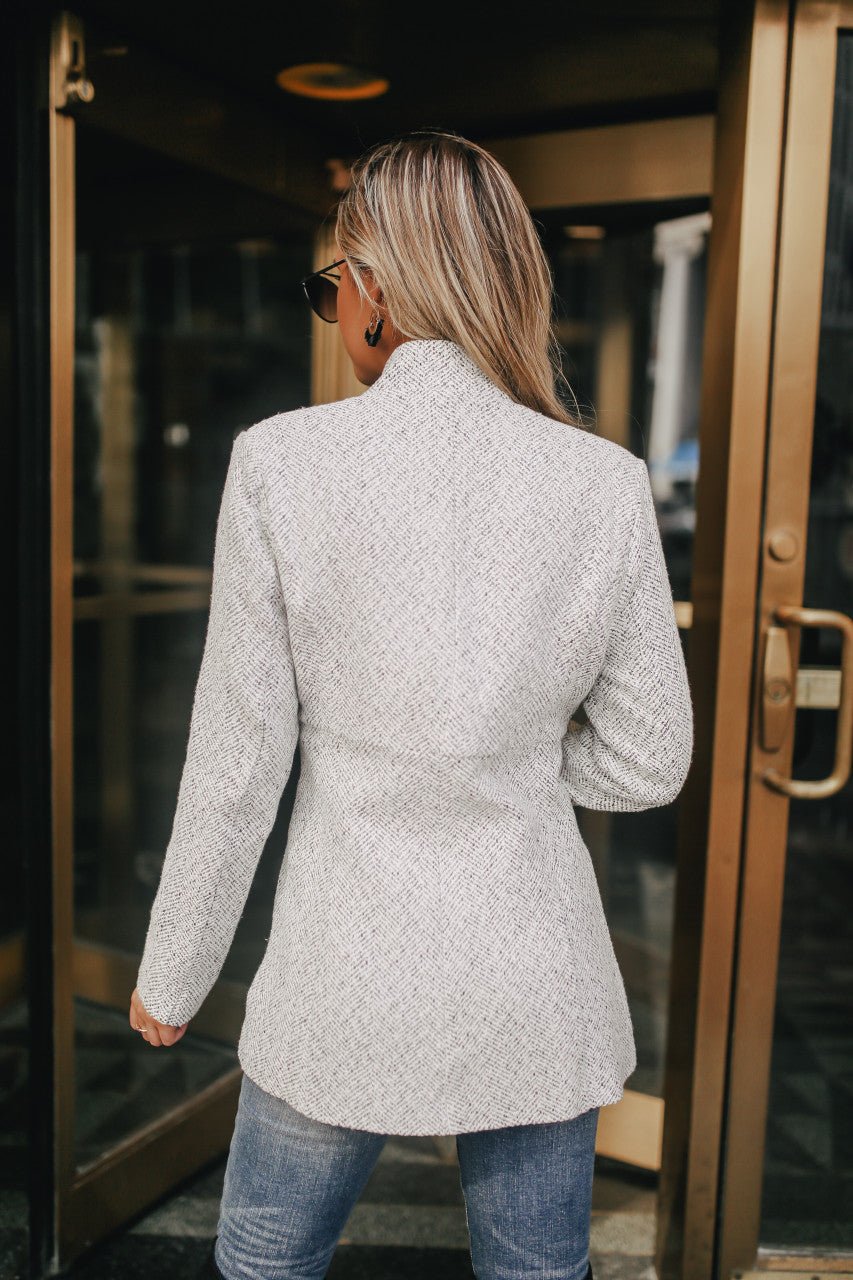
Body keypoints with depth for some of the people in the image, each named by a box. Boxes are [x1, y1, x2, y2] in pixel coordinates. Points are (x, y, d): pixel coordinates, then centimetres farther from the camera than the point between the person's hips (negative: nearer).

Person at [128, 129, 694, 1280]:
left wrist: (172, 976, 4)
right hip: (539, 986, 2)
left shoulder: (282, 462, -14)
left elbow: (237, 764, -10)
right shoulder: (608, 482, -8)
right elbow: (646, 763, -3)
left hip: (348, 980, -1)